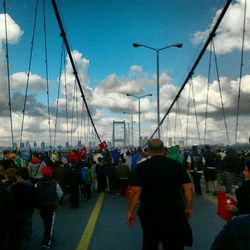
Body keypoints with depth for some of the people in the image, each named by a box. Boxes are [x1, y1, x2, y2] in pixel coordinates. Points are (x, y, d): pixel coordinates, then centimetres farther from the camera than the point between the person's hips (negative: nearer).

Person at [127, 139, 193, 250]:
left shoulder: (142, 167, -4)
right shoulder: (177, 164, 1)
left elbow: (135, 190, -11)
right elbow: (188, 187, -2)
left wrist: (130, 211, -4)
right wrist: (188, 207, 8)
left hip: (150, 211, -1)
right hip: (174, 210, 1)